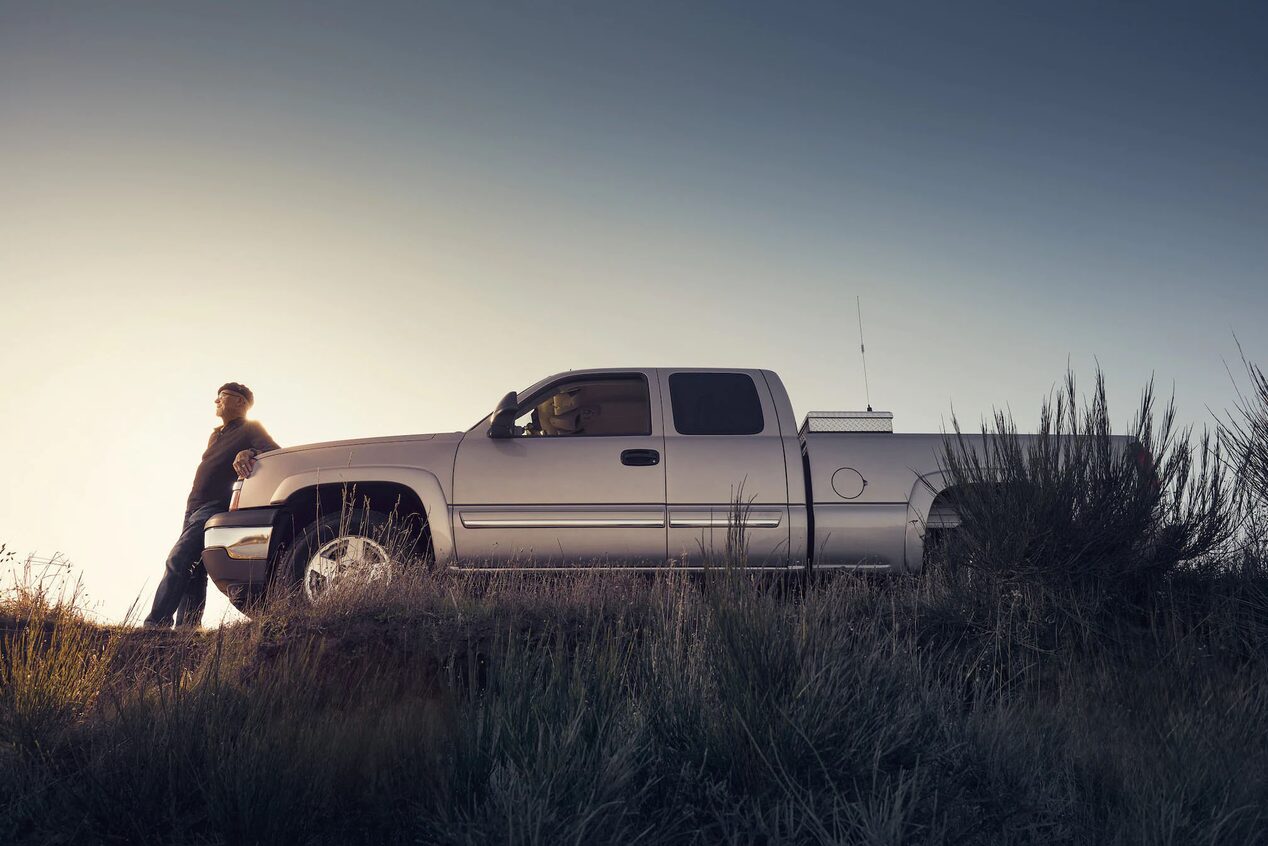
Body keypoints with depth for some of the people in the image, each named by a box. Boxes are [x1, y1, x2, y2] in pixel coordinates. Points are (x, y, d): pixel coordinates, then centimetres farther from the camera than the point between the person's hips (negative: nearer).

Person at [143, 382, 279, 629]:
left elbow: (274, 452, -12)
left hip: (216, 508, -9)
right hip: (194, 508, 9)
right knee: (193, 573, 2)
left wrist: (248, 453, -31)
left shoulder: (250, 430, 1)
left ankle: (156, 624, -26)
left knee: (177, 562, -21)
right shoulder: (216, 435, 27)